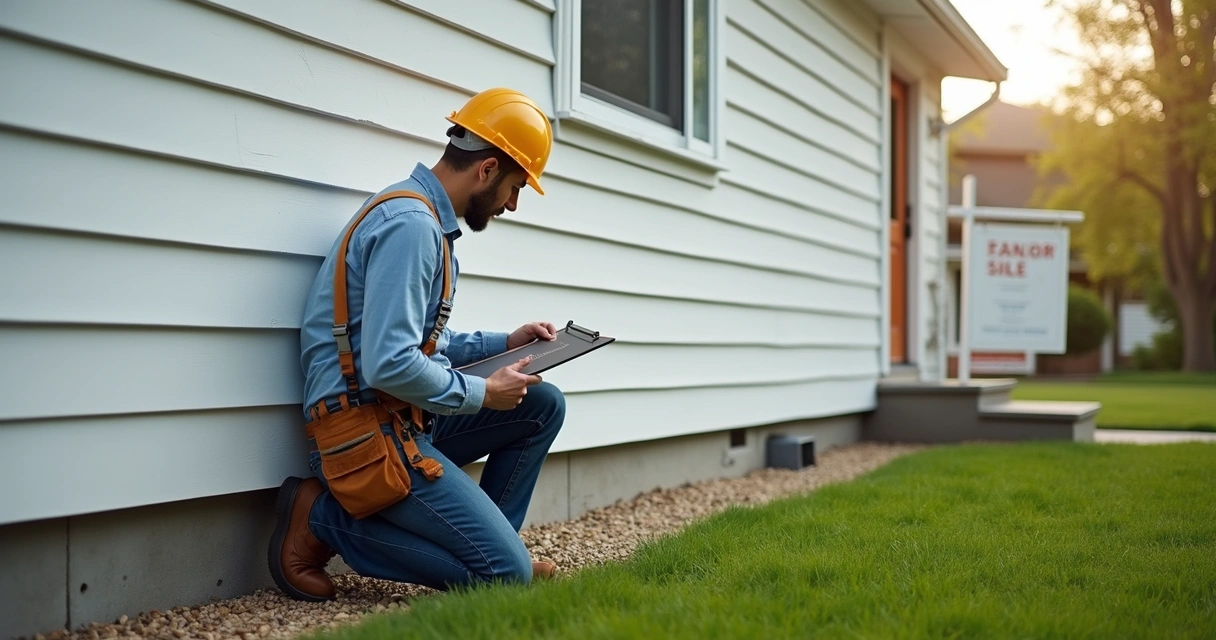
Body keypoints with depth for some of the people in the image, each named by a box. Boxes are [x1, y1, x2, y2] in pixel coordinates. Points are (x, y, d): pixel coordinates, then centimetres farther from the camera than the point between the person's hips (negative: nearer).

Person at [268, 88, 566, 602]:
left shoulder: (423, 218, 15)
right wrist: (482, 394, -13)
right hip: (368, 435, -10)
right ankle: (324, 519, -6)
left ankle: (485, 541, 14)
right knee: (508, 572, -12)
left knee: (543, 406, 13)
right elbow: (389, 364, -26)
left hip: (406, 420, 10)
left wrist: (503, 343, 15)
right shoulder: (411, 225, -19)